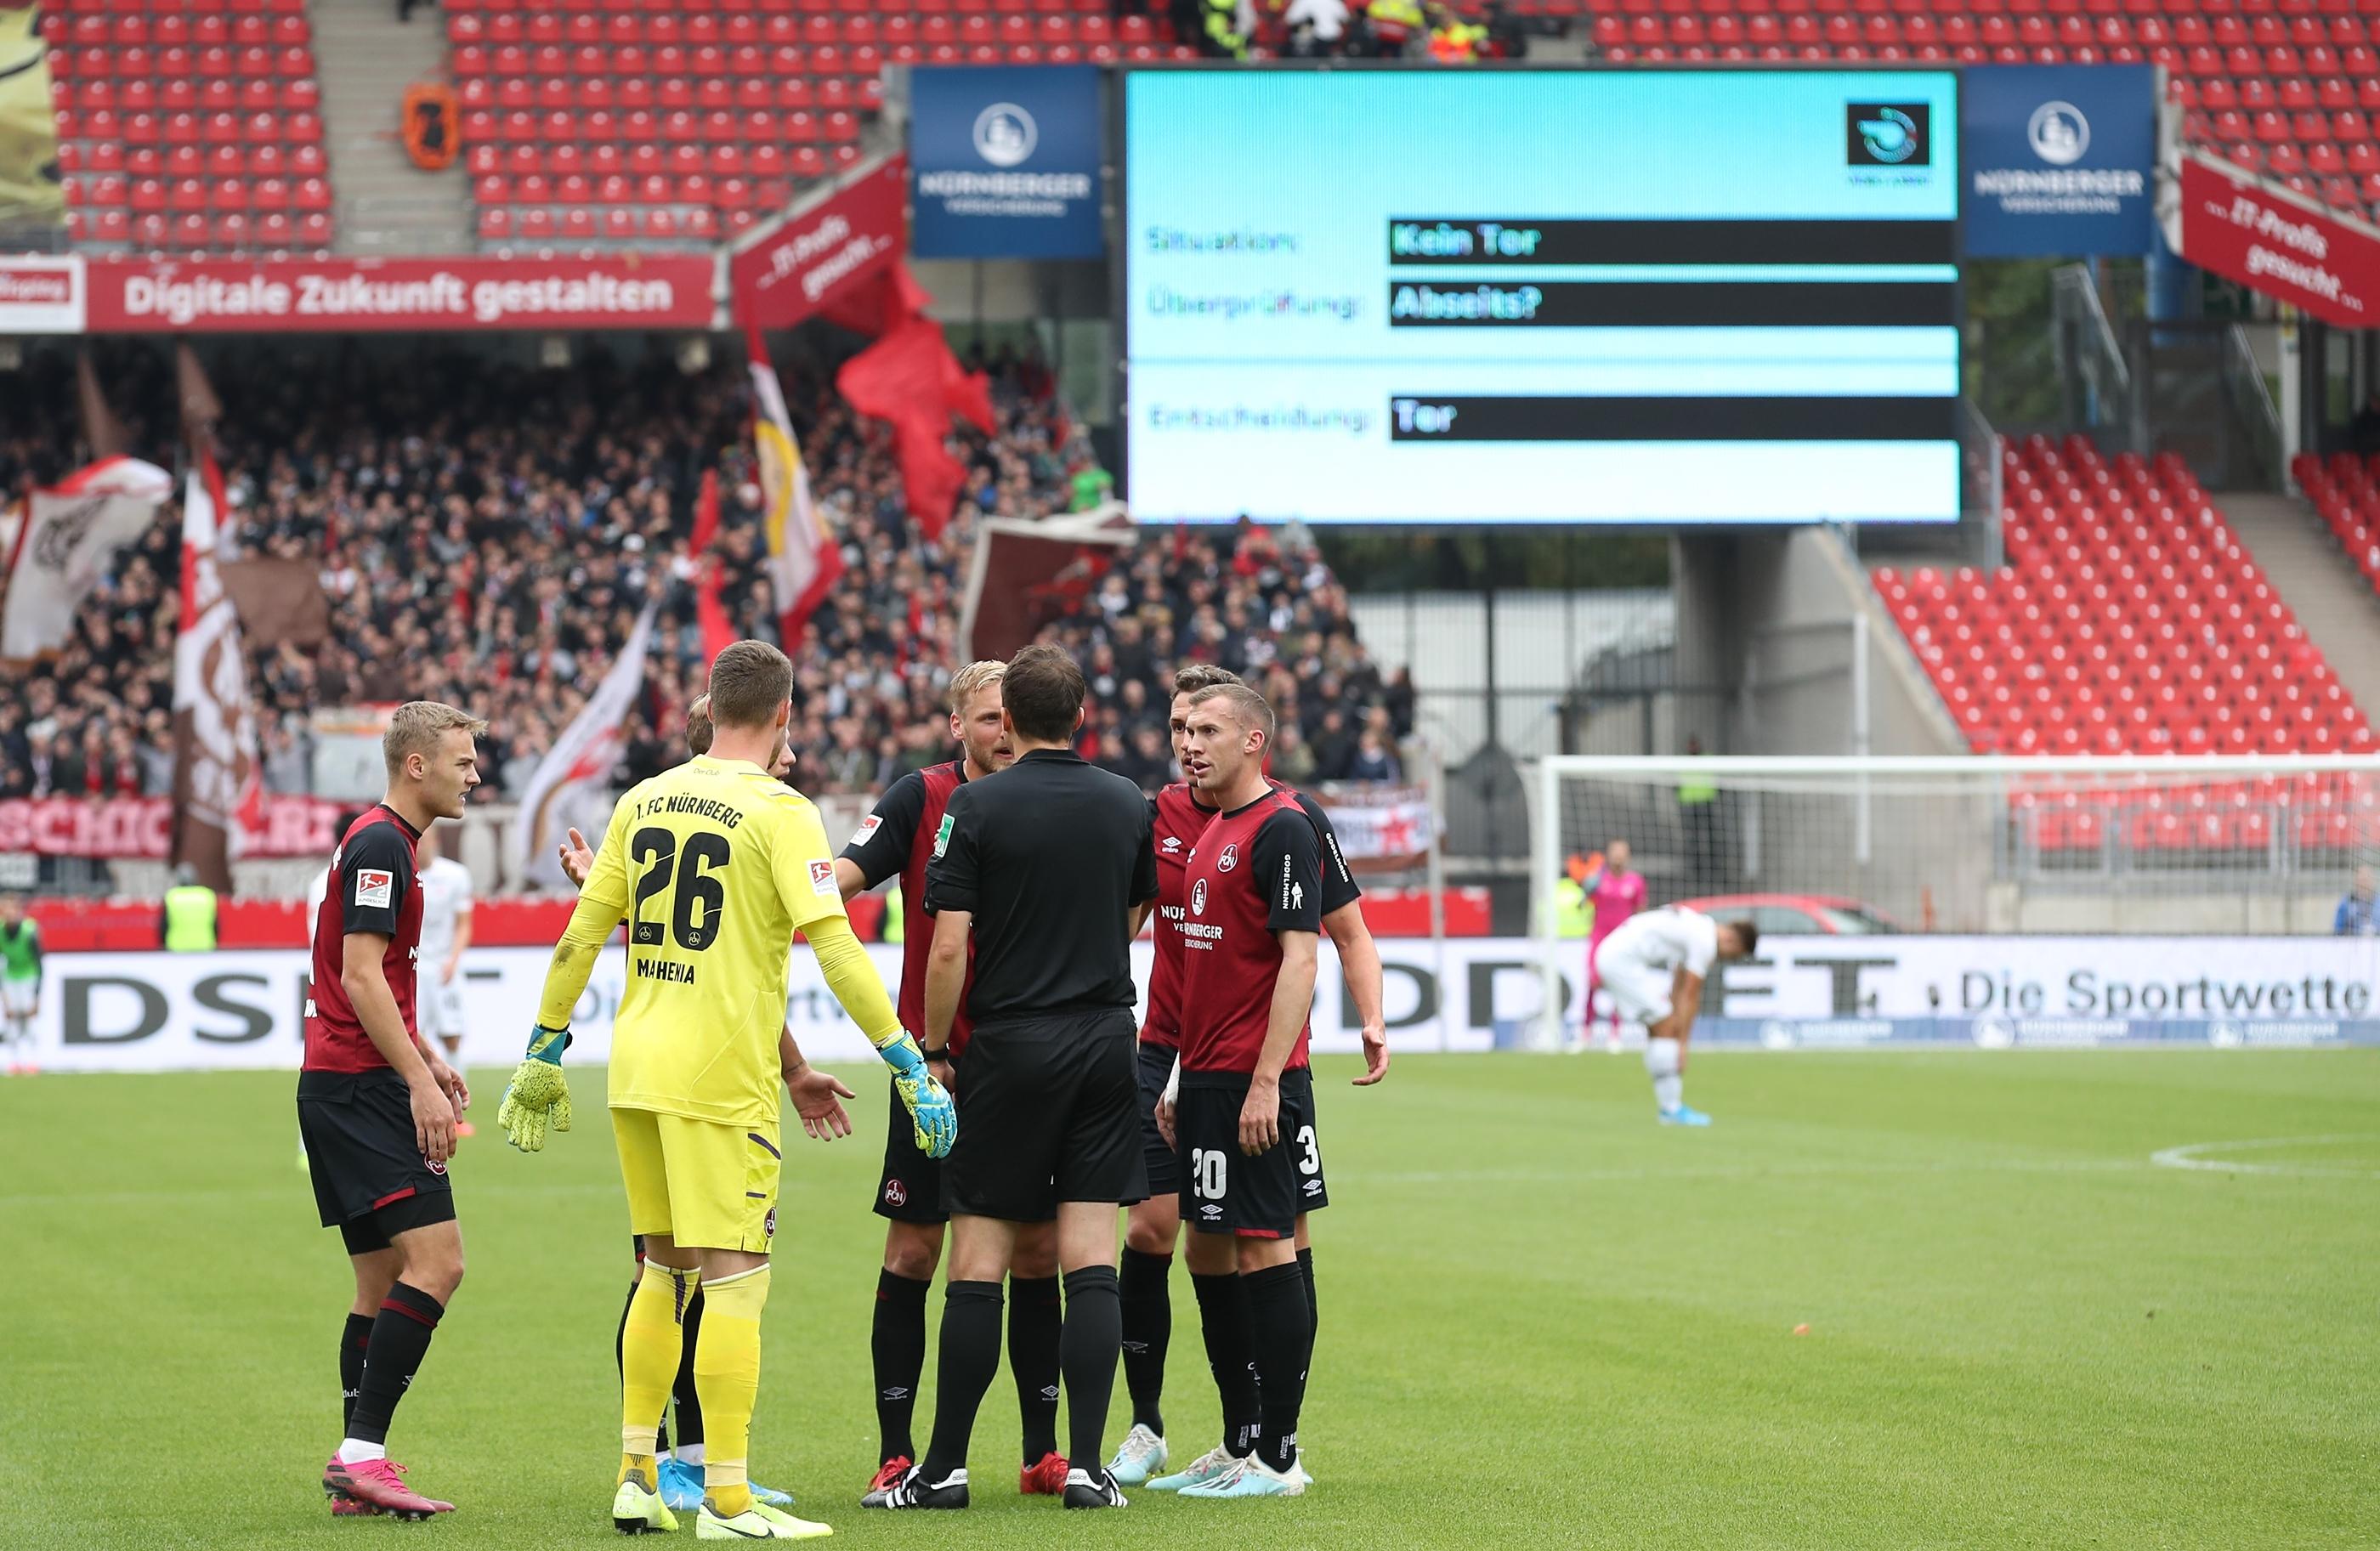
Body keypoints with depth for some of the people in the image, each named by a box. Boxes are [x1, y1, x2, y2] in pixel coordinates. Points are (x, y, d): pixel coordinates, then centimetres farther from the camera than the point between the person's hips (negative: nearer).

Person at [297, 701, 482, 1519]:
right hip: (360, 1087, -11)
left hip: (345, 1089, 11)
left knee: (383, 1282, 10)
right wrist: (419, 1081, -23)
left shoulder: (383, 841, 20)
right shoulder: (381, 844, -12)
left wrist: (426, 1058, 28)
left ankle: (357, 1466, 10)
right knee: (436, 1258, -17)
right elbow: (362, 978, -20)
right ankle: (364, 1453, -19)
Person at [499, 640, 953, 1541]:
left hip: (636, 1069, 6)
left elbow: (581, 934, 11)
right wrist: (909, 1064, -12)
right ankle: (726, 1500, -6)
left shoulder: (645, 801, 9)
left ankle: (636, 1480, 19)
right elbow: (834, 949, -15)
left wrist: (544, 1052, 20)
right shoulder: (778, 811, -9)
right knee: (735, 1281, -4)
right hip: (722, 1076, -6)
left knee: (662, 1271, 17)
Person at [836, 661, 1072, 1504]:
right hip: (935, 1063, -2)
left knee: (1037, 1253, 5)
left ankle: (1042, 1452, 13)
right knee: (912, 1254, 0)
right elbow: (841, 876, -13)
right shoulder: (921, 798, -4)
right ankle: (895, 1455, 6)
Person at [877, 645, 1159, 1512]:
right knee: (1091, 1262, 2)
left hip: (1011, 1049, -3)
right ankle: (1087, 1467, -2)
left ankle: (945, 1467, 4)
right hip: (1106, 1044, 3)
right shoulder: (1128, 806, 6)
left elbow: (949, 945, -11)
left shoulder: (976, 808, -7)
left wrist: (932, 1052, 1)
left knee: (978, 1262, 1)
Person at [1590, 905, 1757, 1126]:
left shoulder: (1697, 927, 17)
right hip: (1624, 960, -11)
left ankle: (1670, 1107, 11)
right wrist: (1682, 1043, -7)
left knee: (1661, 1028, 11)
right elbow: (1691, 996, -12)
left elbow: (1679, 988, 19)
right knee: (1665, 1027, -10)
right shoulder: (1706, 942, -14)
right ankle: (1672, 1109, -8)